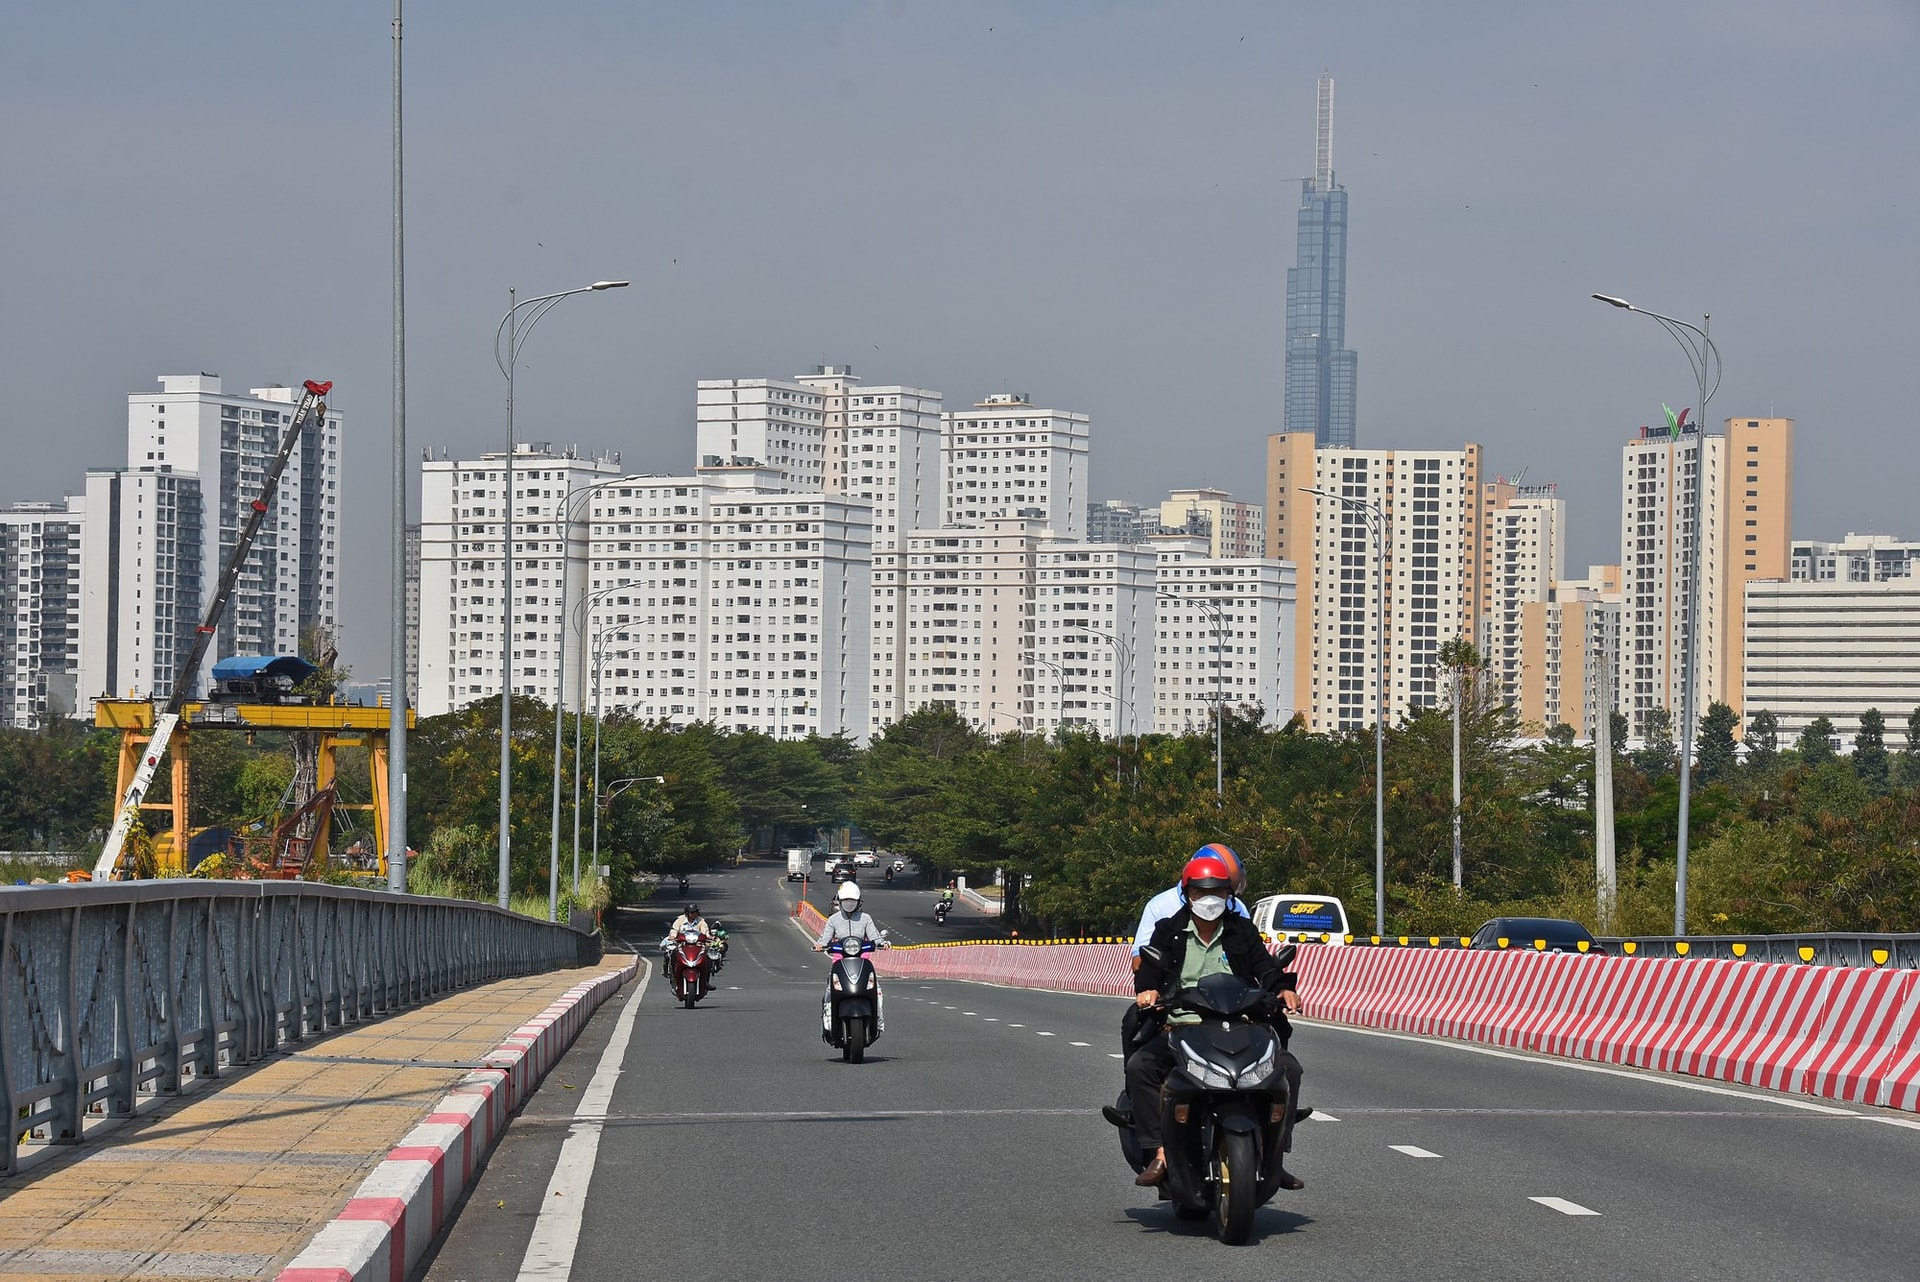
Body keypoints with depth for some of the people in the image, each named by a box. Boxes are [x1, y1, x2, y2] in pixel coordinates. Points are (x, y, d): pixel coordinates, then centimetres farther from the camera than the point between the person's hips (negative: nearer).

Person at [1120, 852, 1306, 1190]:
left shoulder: (1241, 931, 14)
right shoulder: (1169, 931, 11)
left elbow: (1265, 968, 6)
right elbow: (1149, 968, -1)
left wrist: (1284, 989, -16)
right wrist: (1148, 989, -25)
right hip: (1181, 1029, -1)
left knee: (1288, 1067, -20)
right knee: (1139, 1066, -27)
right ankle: (1159, 1153, -24)